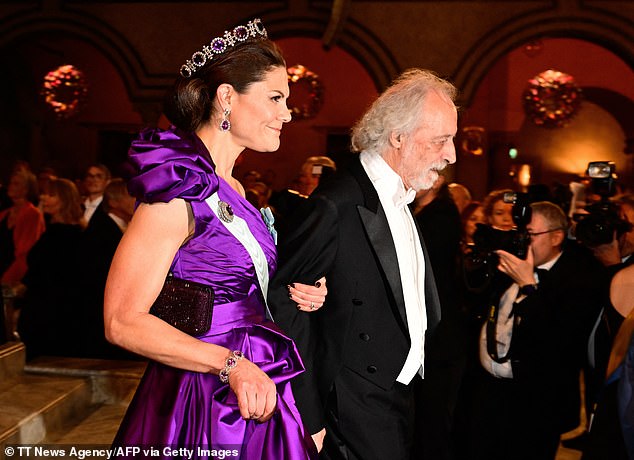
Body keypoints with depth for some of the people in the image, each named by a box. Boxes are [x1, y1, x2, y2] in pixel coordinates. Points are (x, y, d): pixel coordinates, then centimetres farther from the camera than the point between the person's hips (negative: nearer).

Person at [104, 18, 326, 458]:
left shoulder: (233, 190, 8)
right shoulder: (179, 188, -18)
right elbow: (123, 321, -21)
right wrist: (232, 364, -27)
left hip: (258, 391, 8)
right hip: (209, 402, -8)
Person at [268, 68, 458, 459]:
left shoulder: (401, 201, 11)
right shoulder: (336, 206, -18)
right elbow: (284, 303, -19)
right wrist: (309, 418, -18)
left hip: (405, 399, 9)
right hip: (359, 414, -8)